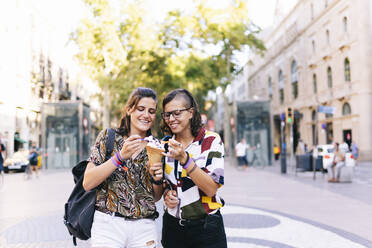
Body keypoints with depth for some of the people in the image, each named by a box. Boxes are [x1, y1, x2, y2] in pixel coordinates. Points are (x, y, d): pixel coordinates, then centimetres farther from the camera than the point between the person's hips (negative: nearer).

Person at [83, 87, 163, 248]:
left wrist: (157, 179, -9)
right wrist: (120, 156, -19)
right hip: (109, 223, -2)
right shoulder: (109, 137, -1)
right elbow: (87, 183, -10)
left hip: (144, 227, 3)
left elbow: (156, 197, 13)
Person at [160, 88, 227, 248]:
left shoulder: (211, 140, -10)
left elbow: (211, 189, -18)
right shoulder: (165, 143, 3)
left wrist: (184, 159, -26)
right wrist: (166, 193, -5)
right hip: (172, 226, 4)